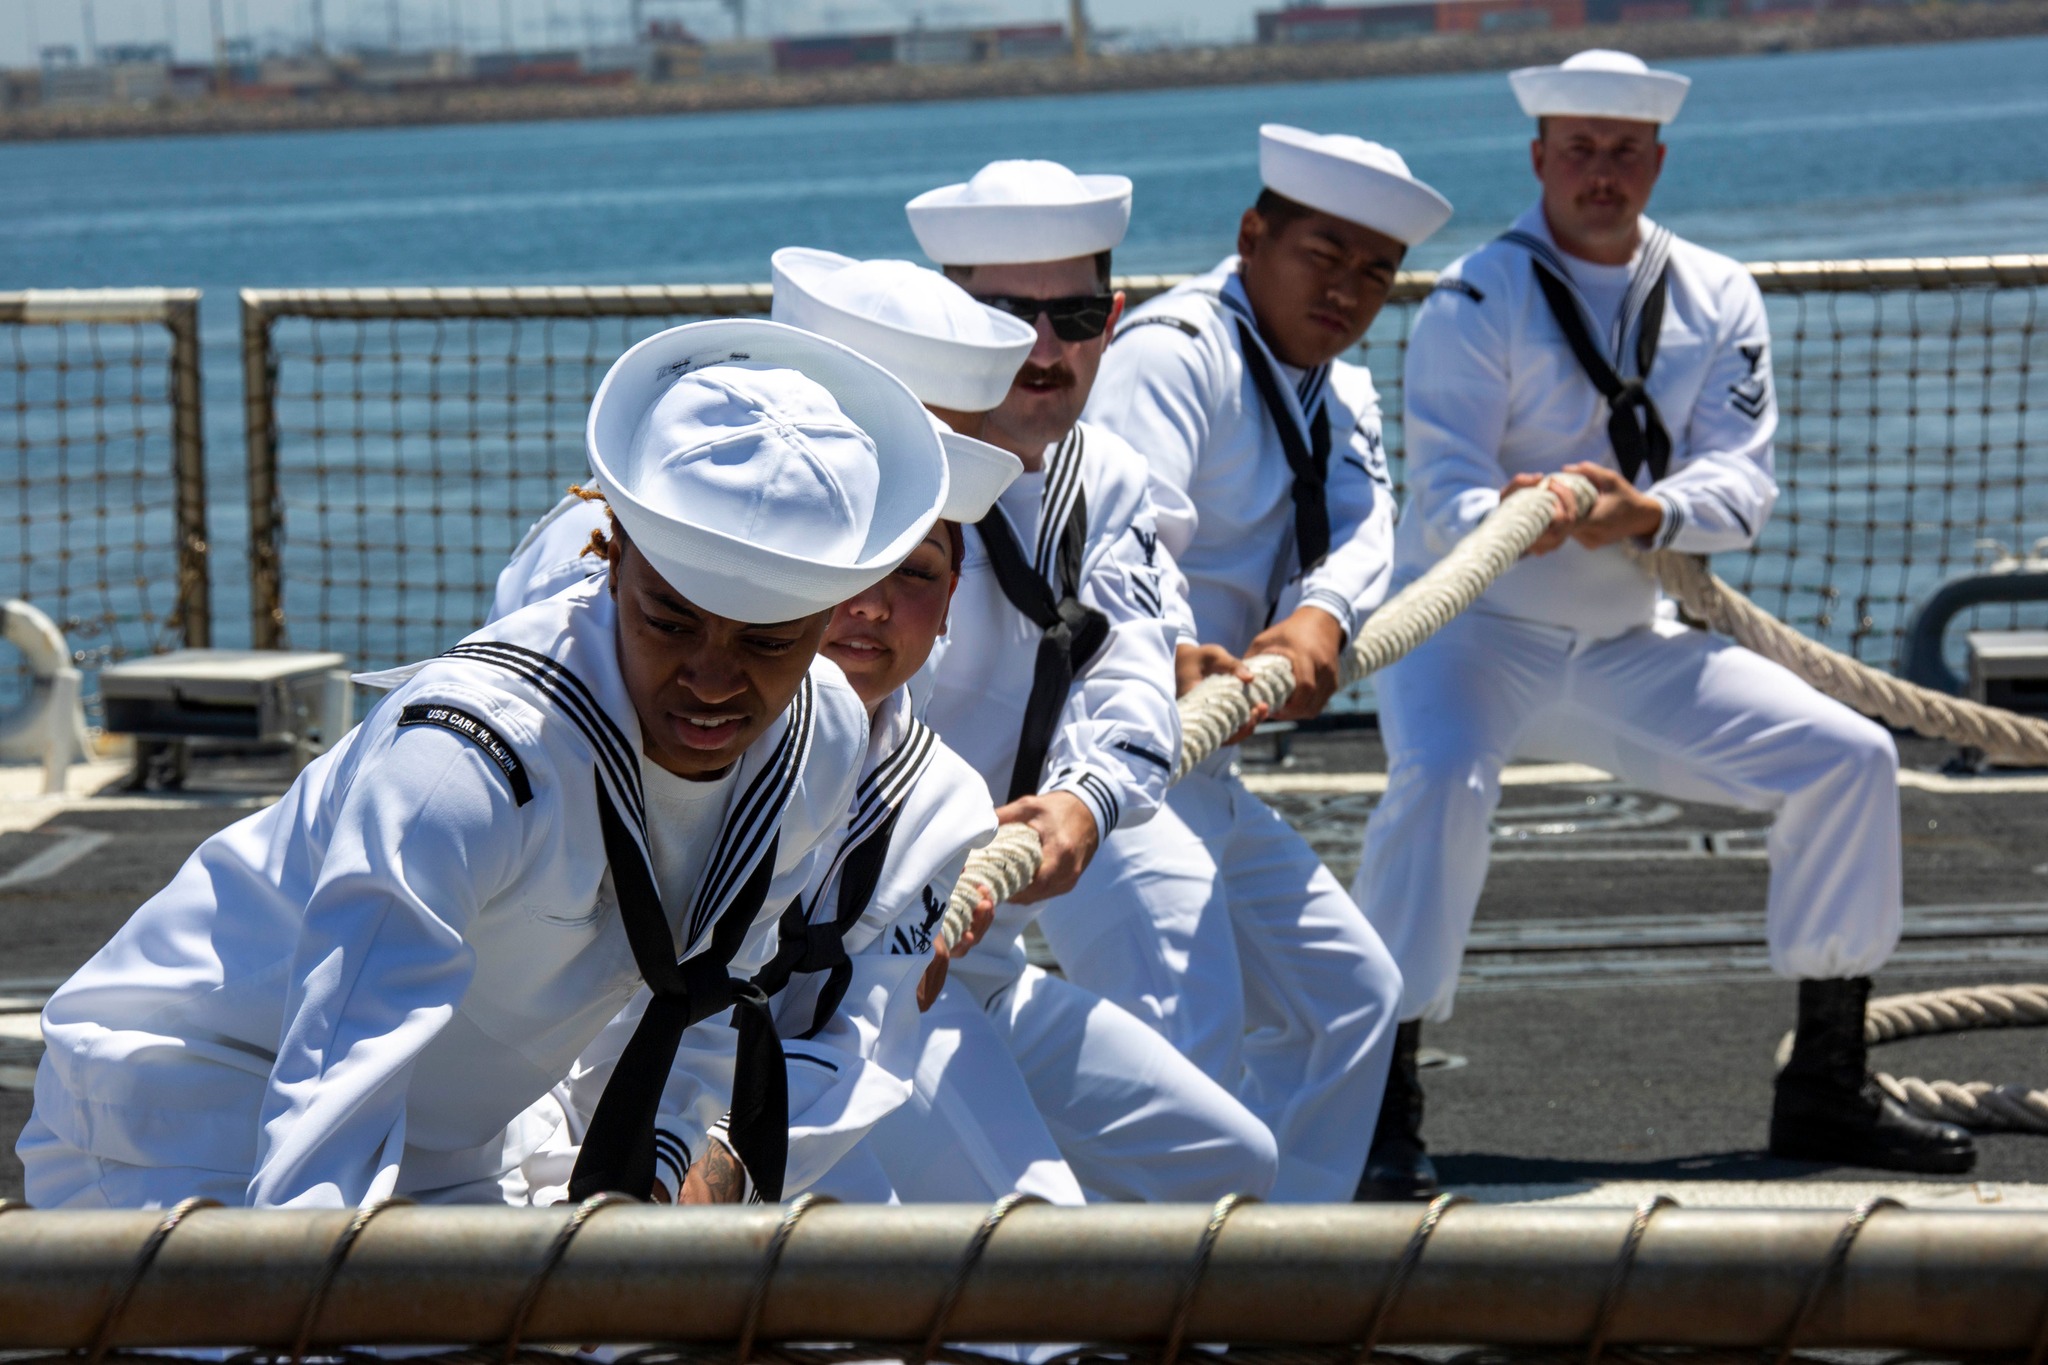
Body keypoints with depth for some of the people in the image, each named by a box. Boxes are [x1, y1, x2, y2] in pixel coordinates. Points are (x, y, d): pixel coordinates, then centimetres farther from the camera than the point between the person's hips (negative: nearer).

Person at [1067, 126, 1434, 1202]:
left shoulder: (1339, 399, 16)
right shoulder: (1176, 353, -13)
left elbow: (1361, 532, -5)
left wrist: (1318, 620, -29)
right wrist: (1173, 655, -51)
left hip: (1202, 771, 10)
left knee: (1348, 995, 19)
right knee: (1189, 1026, -26)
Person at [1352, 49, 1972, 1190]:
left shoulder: (1718, 299, 2)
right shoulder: (1478, 301, -11)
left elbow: (1743, 484, -9)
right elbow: (1442, 494, -21)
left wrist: (1644, 511, -31)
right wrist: (1510, 519, -45)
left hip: (1634, 645, 5)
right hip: (1471, 629, -5)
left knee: (1848, 758, -4)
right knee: (1440, 777, -35)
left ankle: (1826, 1090, 6)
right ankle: (1384, 1102, -27)